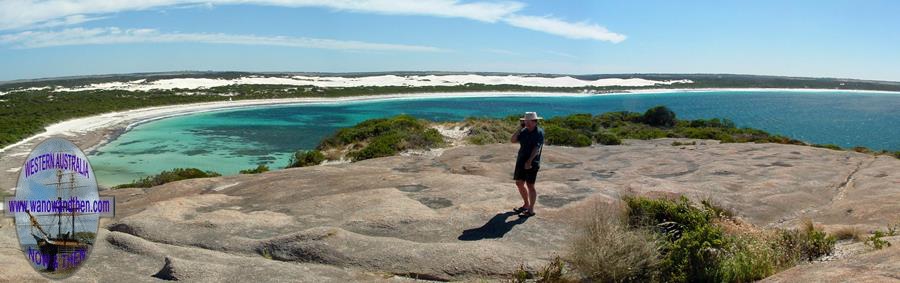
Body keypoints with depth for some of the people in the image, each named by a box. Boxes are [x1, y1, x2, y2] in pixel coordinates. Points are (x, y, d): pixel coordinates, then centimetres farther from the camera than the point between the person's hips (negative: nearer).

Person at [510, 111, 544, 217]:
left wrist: (529, 161, -25)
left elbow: (536, 148, -18)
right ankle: (526, 205, 31)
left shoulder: (539, 132, -10)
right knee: (519, 183, 14)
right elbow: (512, 140, 1)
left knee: (530, 185, -3)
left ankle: (531, 210, 6)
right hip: (521, 161, 7)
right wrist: (520, 128, -6)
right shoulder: (524, 131, 8)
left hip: (532, 163, -7)